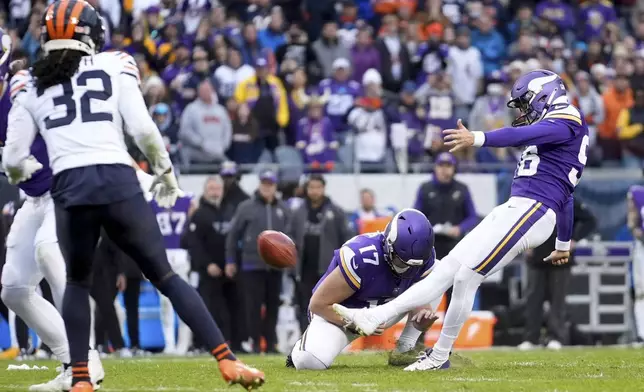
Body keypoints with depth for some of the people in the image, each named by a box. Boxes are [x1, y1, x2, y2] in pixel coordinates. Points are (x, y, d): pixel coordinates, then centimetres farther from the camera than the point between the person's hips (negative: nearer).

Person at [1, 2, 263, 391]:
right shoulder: (114, 67, 11)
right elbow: (143, 129, 1)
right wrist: (166, 173, 15)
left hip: (69, 188, 1)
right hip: (118, 181, -1)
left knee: (77, 282, 22)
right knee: (164, 275, 7)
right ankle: (227, 360, -1)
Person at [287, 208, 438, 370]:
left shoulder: (424, 256, -17)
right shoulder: (362, 257, -34)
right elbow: (319, 303, -24)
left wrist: (422, 311, -25)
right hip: (337, 314, -6)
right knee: (311, 361, -36)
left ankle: (406, 350, -3)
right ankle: (303, 348, 4)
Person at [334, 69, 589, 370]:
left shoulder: (566, 120, -4)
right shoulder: (551, 127, 26)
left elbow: (525, 134, -24)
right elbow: (564, 195, 32)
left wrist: (477, 139, -38)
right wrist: (563, 244, 38)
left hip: (530, 212, -10)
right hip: (512, 211, 10)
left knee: (466, 277, -12)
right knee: (448, 269, 3)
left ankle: (440, 355, -1)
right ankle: (375, 317, -1)